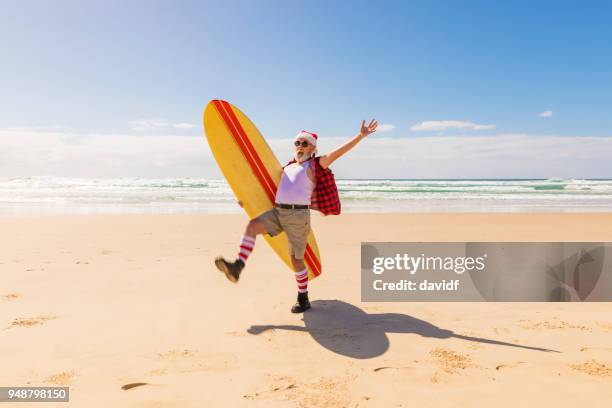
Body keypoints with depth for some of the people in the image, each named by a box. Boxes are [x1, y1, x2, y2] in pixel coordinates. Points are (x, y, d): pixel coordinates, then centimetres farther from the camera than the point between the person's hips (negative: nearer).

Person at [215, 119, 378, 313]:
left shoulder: (316, 165, 3)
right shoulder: (288, 167, 22)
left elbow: (338, 151, -8)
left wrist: (361, 135, -17)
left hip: (298, 215, -6)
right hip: (277, 212, 6)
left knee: (296, 259, 2)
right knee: (252, 226, -18)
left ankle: (303, 300, 19)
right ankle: (237, 267, -26)